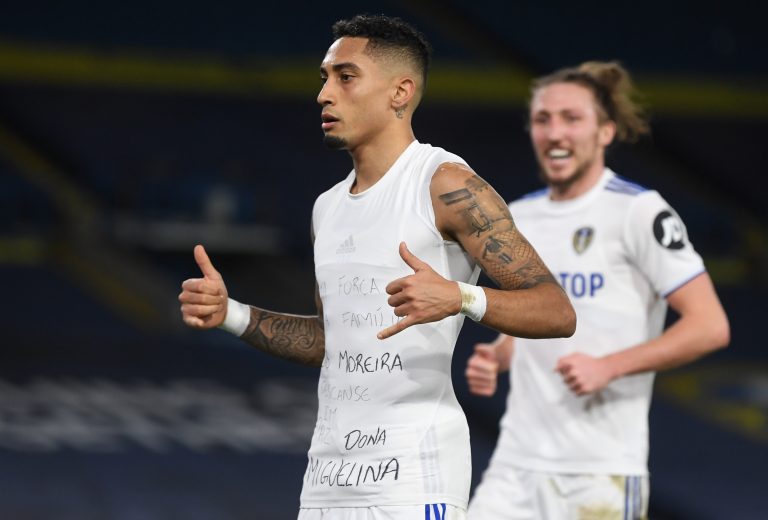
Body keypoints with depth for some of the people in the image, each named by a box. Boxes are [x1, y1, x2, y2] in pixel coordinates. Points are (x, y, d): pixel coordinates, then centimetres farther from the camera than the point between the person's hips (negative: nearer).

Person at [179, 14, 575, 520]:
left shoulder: (446, 186, -9)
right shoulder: (328, 208, 15)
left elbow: (557, 312, -14)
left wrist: (460, 298, -32)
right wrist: (232, 315, 14)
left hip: (413, 470, -7)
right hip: (329, 474, 7)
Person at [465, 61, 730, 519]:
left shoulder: (638, 211, -7)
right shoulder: (518, 217, 14)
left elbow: (710, 326, -11)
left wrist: (609, 366, -18)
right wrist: (496, 358, 6)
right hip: (517, 464, 6)